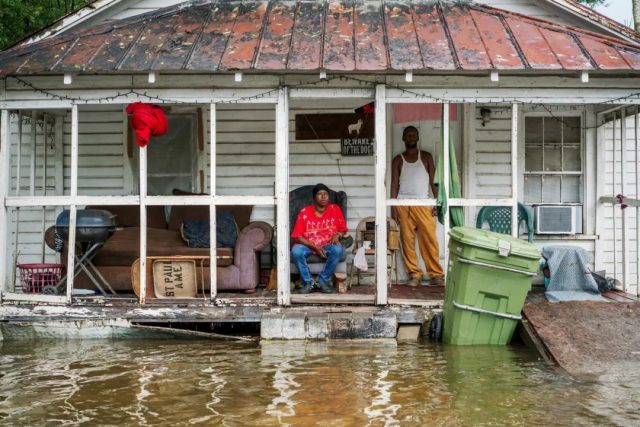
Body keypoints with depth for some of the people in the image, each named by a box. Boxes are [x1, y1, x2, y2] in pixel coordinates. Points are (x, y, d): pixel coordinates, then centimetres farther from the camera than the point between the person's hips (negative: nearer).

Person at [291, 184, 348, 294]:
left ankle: (323, 281, -15)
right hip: (308, 245, -1)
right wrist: (314, 247, -19)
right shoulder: (304, 212, -7)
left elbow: (342, 229, 9)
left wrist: (337, 235, -15)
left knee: (338, 250, -33)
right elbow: (297, 237, -9)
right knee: (296, 251, -32)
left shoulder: (335, 209, -2)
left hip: (328, 245, 1)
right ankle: (308, 282, -13)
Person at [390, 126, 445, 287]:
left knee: (429, 240, -8)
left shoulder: (426, 157, 11)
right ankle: (415, 274, 5)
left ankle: (436, 274, -3)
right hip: (403, 205, 1)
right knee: (407, 241, -2)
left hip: (423, 204, -1)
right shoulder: (398, 160, 11)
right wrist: (393, 206, -2)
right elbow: (394, 184, 8)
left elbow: (433, 181, 8)